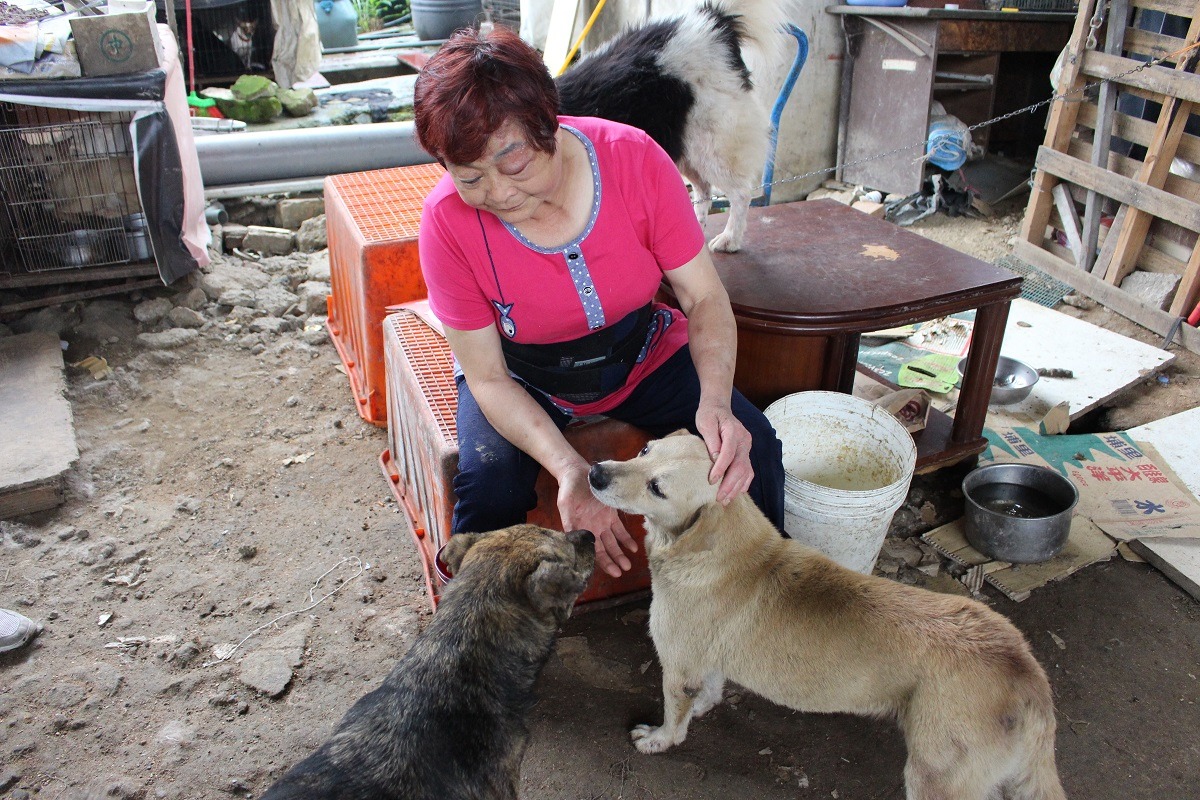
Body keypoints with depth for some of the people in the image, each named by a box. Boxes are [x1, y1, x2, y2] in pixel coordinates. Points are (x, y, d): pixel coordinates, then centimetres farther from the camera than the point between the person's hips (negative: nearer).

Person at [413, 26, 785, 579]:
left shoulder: (634, 159, -24)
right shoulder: (448, 221, -25)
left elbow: (704, 298, -17)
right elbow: (488, 378, -19)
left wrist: (716, 402, -37)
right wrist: (569, 468, -36)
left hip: (644, 356, 2)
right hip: (523, 380, -1)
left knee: (753, 451, -16)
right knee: (488, 489, -28)